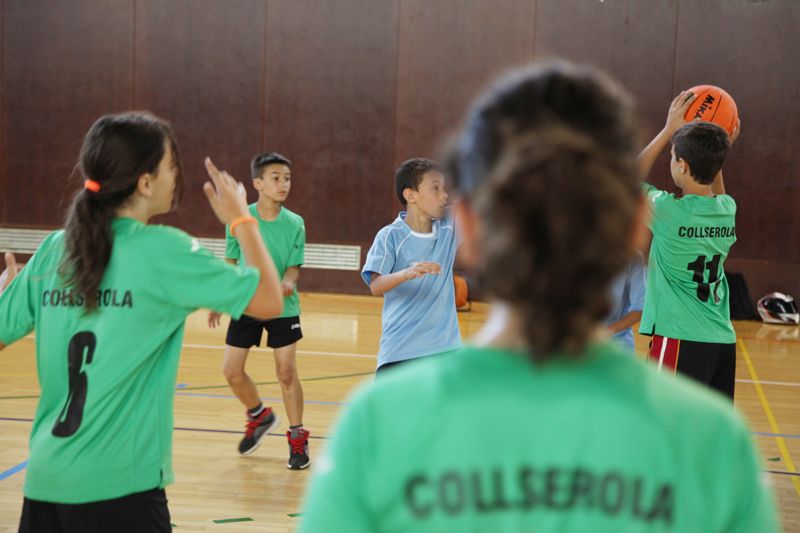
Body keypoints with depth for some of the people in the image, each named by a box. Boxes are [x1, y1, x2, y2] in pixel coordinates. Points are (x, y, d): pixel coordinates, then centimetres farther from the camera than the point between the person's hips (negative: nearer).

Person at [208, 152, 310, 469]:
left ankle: (297, 438, 13)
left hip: (282, 307, -1)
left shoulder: (295, 224, -8)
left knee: (286, 372, -3)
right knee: (232, 371, 1)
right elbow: (230, 262, 4)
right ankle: (260, 416, 29)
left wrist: (288, 282, -30)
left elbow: (294, 266, -8)